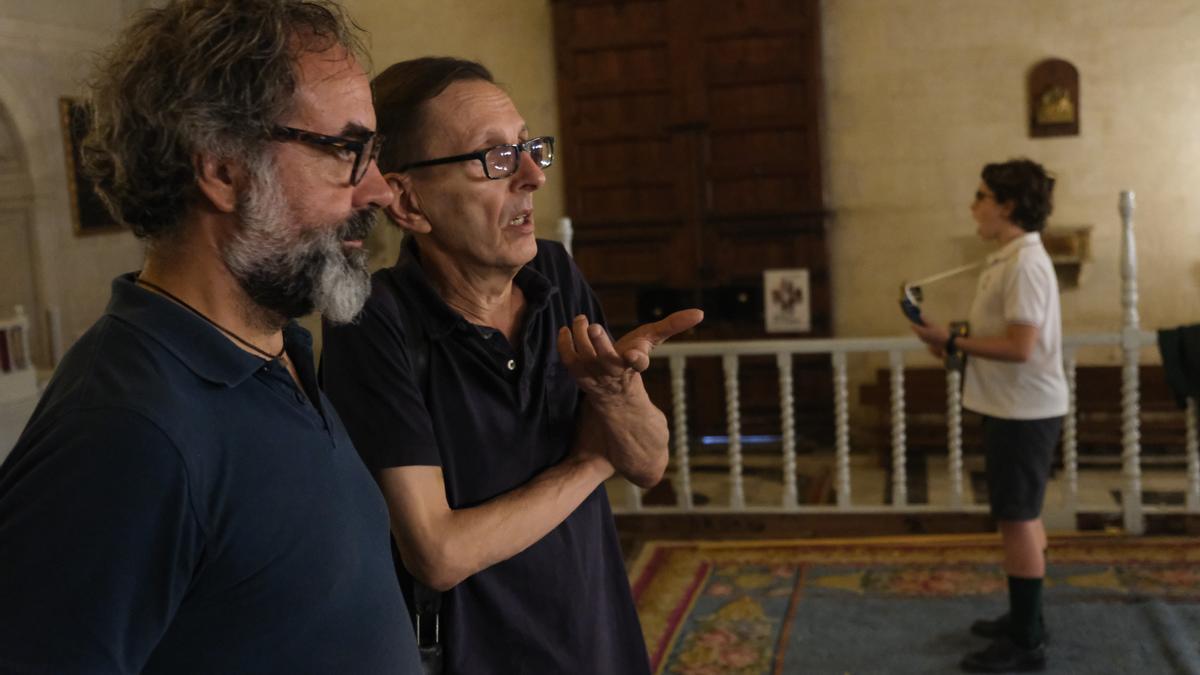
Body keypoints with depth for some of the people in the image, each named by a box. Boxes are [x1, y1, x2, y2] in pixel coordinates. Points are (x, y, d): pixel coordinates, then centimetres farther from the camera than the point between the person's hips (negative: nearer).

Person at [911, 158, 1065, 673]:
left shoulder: (1024, 263, -20)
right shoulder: (1009, 259, 12)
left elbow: (1019, 347, -25)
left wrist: (952, 341, -17)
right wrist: (957, 342, 4)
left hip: (1023, 411, -10)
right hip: (1014, 408, 10)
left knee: (1017, 519, -3)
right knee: (1022, 516, 18)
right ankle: (1025, 620, 31)